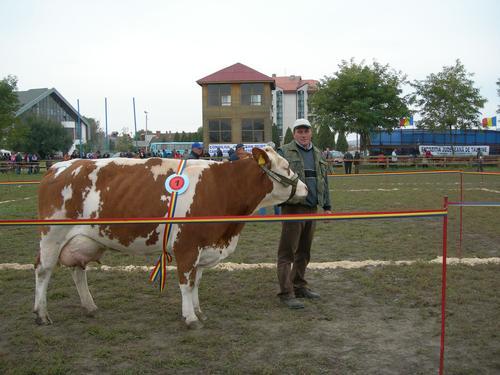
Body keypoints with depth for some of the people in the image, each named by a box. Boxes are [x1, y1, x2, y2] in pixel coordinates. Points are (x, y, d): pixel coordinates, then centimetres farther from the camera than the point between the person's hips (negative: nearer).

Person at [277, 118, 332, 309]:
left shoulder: (317, 154, 17)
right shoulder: (285, 152, -3)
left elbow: (324, 181, 20)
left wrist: (327, 206, 16)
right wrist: (281, 200, -19)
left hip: (312, 208, 7)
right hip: (293, 207, -6)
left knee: (304, 251, 15)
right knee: (287, 252, -4)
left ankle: (299, 286, 26)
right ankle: (286, 293, -1)